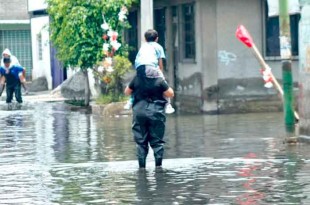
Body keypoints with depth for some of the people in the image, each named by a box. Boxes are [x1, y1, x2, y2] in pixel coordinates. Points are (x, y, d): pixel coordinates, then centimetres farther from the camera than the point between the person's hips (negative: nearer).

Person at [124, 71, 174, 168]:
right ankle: (158, 164, 1)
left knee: (141, 141, 6)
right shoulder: (160, 81, -6)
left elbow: (127, 92, 10)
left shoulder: (137, 79, -1)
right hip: (156, 113, -1)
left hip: (139, 113, 1)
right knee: (157, 141, 5)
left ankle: (142, 165, 4)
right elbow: (170, 94, 0)